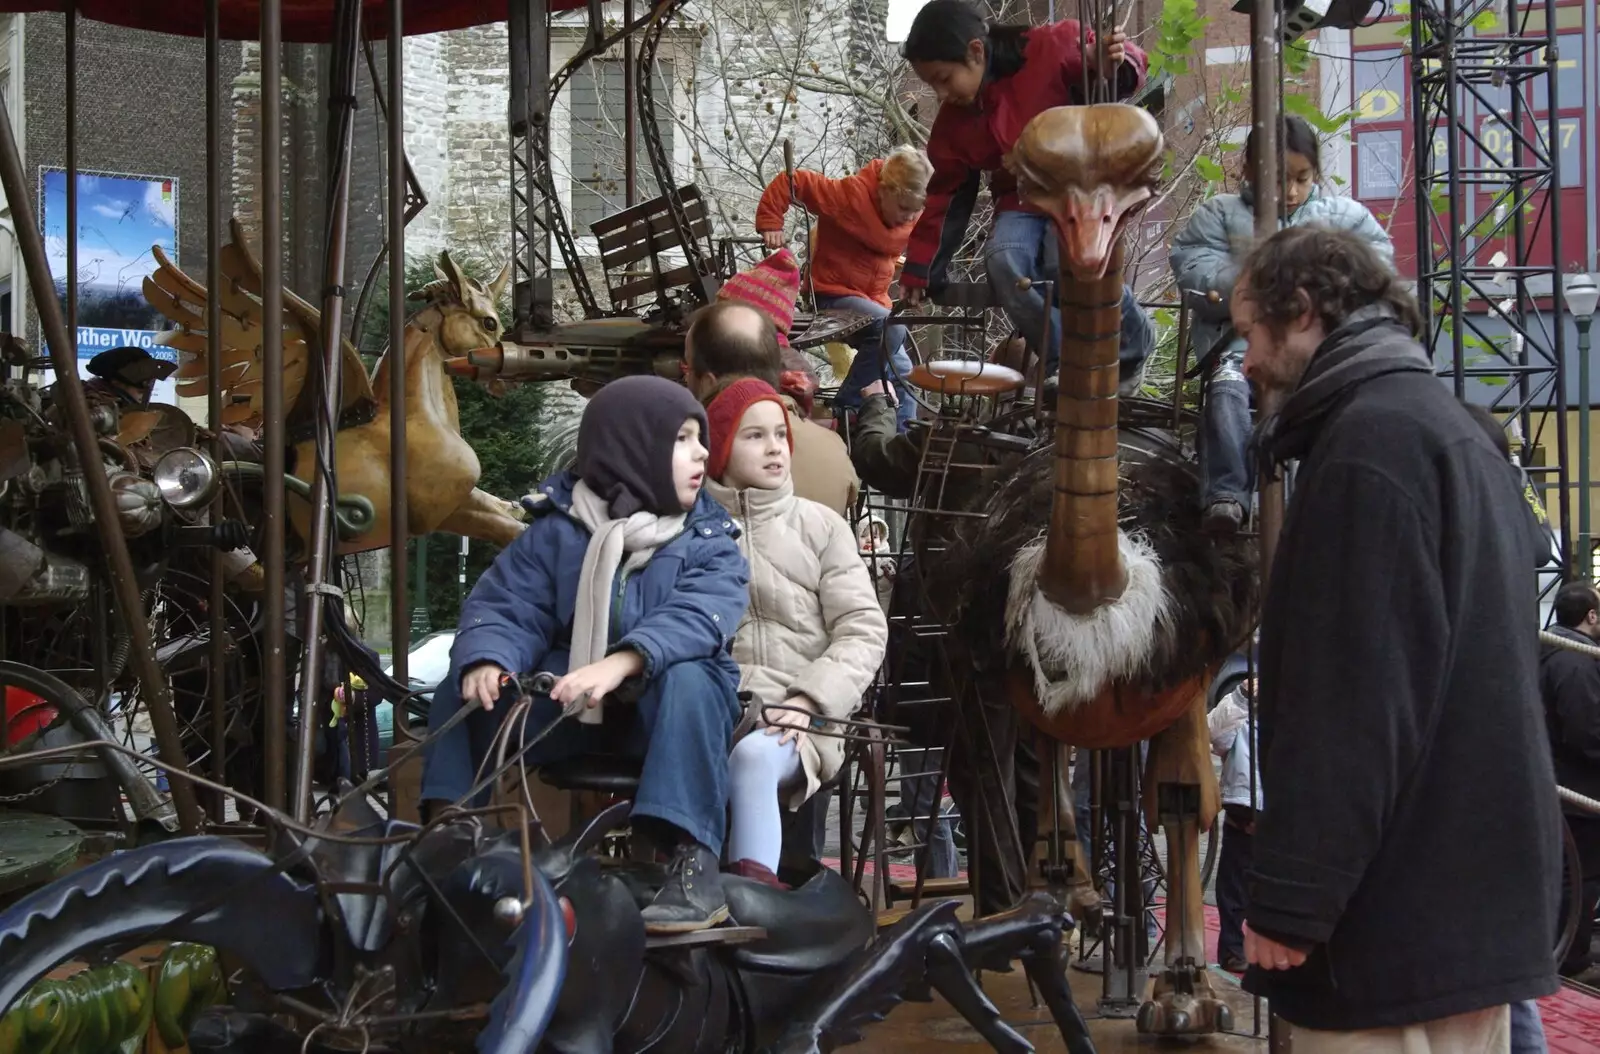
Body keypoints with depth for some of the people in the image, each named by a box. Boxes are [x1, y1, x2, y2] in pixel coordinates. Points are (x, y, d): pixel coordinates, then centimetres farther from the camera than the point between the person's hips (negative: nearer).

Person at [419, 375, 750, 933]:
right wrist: (487, 661, -35)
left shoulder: (708, 540, -5)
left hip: (662, 707, -2)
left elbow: (698, 615, -24)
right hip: (567, 698, 2)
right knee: (467, 689, -17)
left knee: (688, 678, -36)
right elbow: (505, 606, -10)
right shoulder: (556, 529, 0)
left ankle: (695, 864, -37)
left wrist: (619, 664, -43)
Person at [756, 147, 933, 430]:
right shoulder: (850, 195, -21)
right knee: (892, 329, -32)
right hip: (834, 294, -8)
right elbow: (790, 182, -20)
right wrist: (770, 222, -21)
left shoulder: (911, 216, 0)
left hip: (874, 298, 8)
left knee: (902, 375, 9)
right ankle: (847, 406, -24)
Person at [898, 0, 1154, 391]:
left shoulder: (1052, 49, -18)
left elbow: (1128, 68, -10)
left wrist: (1115, 67, -35)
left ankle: (1135, 344, -3)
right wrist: (920, 269, 10)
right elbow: (948, 195, 9)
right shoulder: (953, 118, 0)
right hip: (1021, 200, 5)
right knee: (1002, 261, -28)